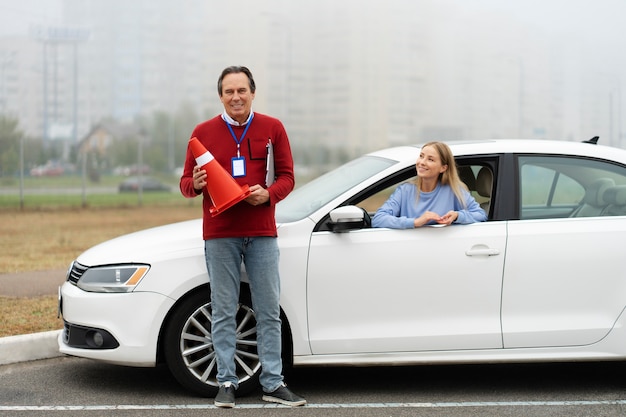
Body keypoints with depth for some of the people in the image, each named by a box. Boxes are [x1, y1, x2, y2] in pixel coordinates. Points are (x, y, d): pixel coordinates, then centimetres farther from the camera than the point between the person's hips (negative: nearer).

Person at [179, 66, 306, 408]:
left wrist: (269, 194, -14)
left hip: (261, 232, 1)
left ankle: (273, 384, 8)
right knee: (223, 313, 2)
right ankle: (226, 383, 9)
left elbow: (286, 176, 6)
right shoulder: (203, 132, 5)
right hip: (219, 235, 0)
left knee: (269, 312, 2)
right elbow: (186, 183, 8)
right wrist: (195, 184, -16)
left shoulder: (272, 128, 6)